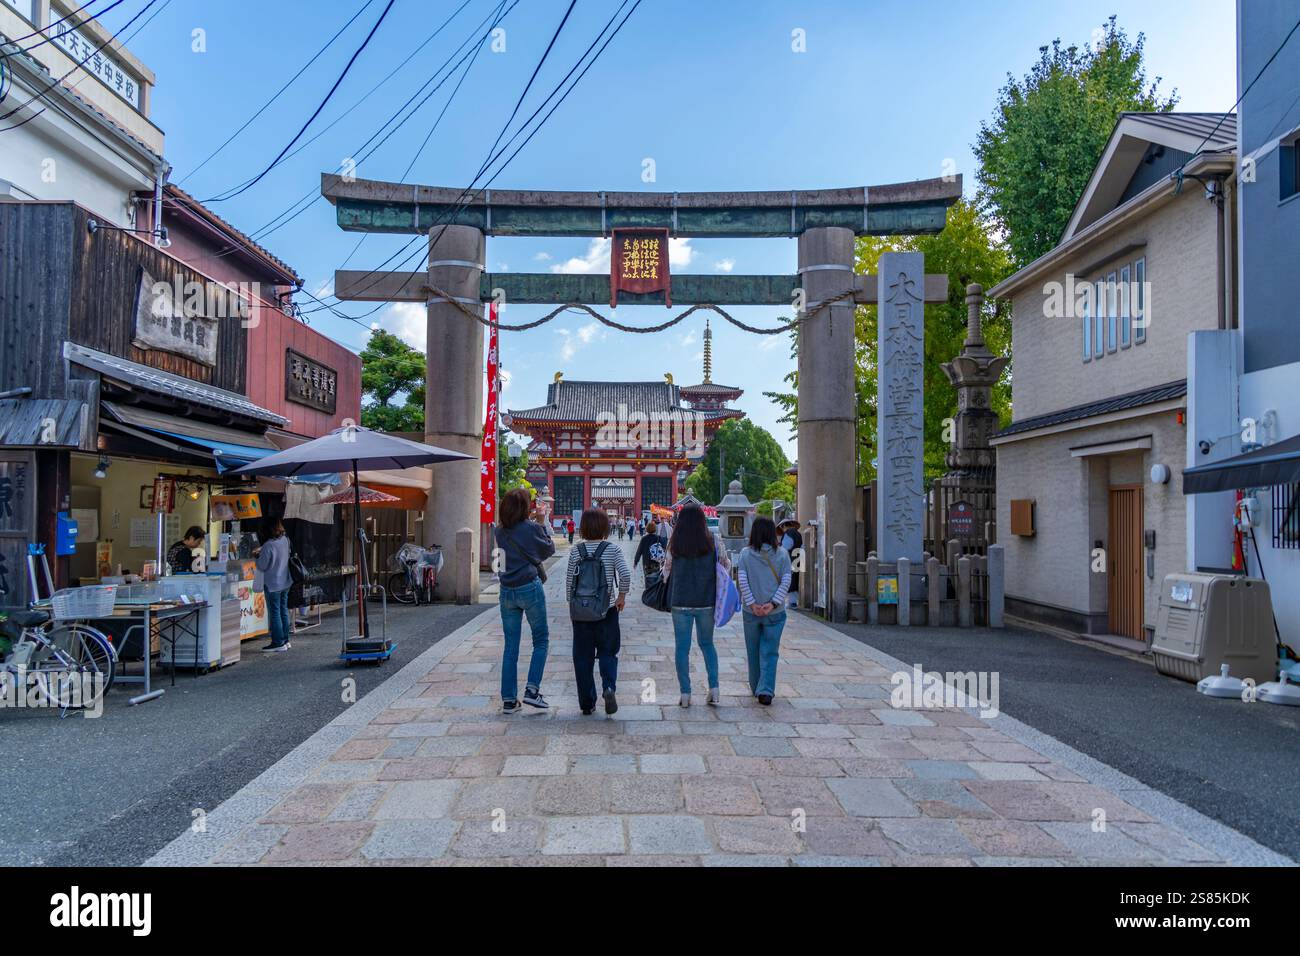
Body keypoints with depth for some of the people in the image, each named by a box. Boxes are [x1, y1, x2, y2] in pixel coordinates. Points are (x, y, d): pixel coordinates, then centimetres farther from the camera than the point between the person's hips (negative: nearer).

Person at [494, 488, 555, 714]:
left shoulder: (499, 531, 2)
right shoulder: (532, 528, -10)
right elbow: (549, 549, 3)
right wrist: (543, 528, 17)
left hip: (507, 591, 4)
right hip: (530, 588, -4)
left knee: (510, 646, 10)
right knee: (541, 640, 11)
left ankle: (508, 700, 12)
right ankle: (532, 689, -1)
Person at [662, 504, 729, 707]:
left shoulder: (674, 543, -6)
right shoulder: (713, 540, -6)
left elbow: (666, 570, 2)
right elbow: (726, 565, 5)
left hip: (680, 602, -1)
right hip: (706, 601, 1)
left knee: (682, 647, 8)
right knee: (707, 643, 17)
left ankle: (685, 694, 10)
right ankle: (714, 689, 10)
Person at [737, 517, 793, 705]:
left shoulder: (745, 554, -3)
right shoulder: (782, 554, -3)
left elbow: (742, 581, -10)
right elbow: (786, 581, -9)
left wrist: (752, 604, -11)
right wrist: (773, 603, -13)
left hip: (750, 612, 1)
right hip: (775, 612, 0)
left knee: (753, 651, 16)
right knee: (770, 652, 6)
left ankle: (756, 688, 28)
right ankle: (766, 690, -7)